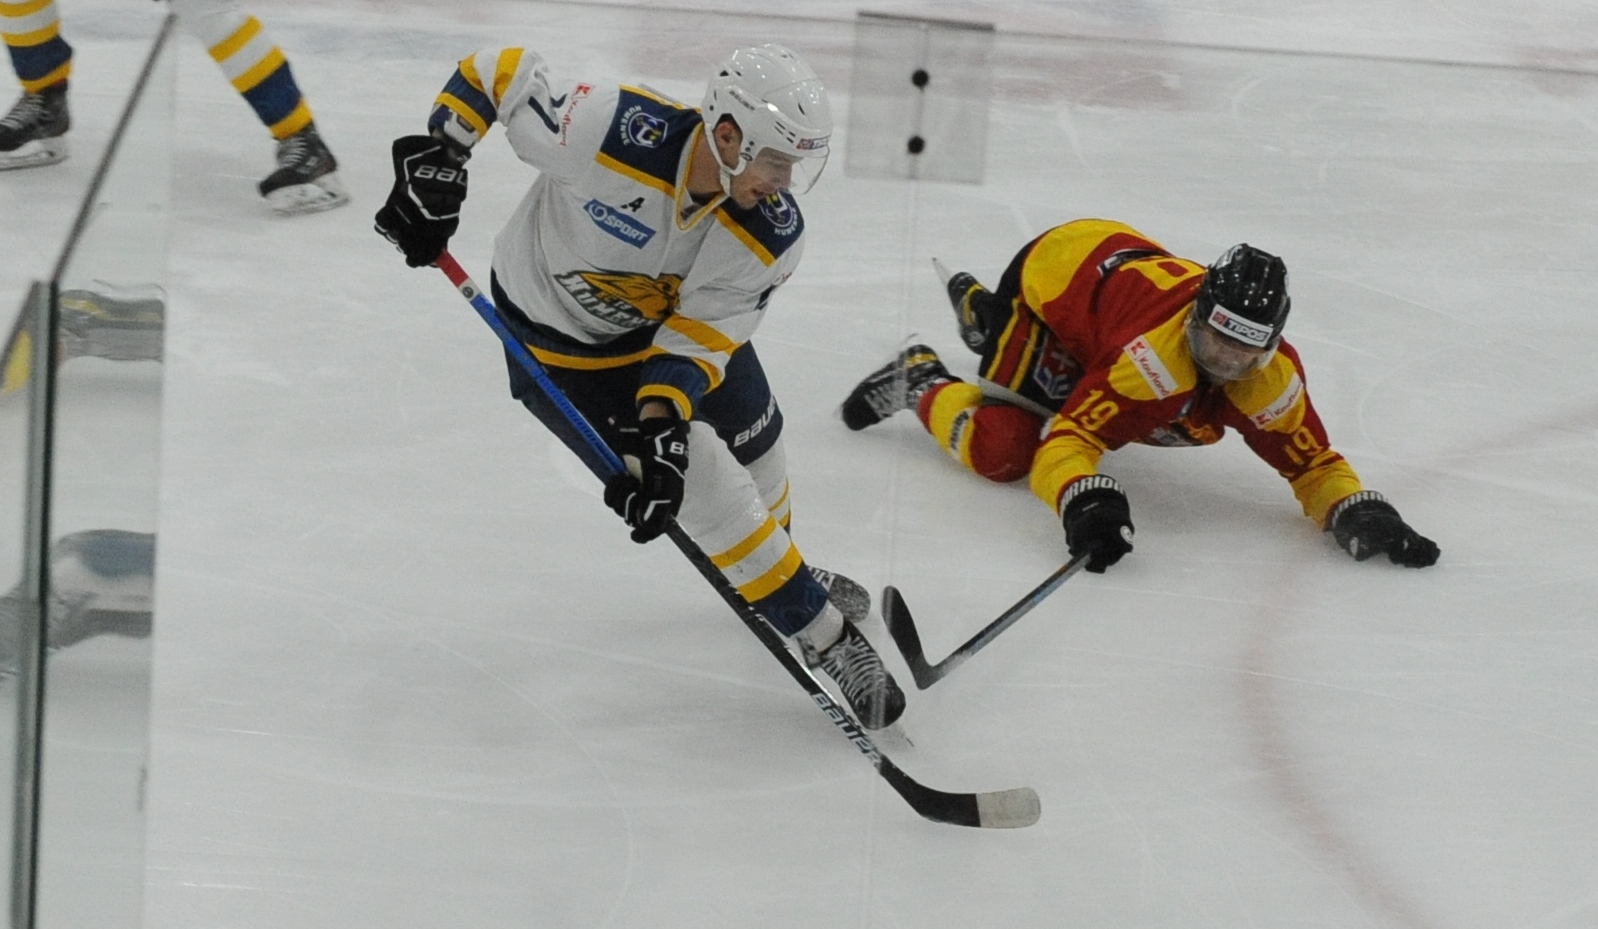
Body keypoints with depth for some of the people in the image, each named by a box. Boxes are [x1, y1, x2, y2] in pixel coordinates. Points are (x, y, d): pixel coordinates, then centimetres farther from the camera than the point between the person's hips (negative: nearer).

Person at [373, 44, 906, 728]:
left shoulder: (771, 231, -25)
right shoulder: (613, 133, -39)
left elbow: (700, 337, -22)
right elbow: (497, 71, -25)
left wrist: (662, 420, -37)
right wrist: (434, 160, -29)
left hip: (677, 309, 5)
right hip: (564, 334, -5)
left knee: (754, 446, 19)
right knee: (708, 488, -8)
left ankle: (780, 573, 51)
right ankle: (821, 633, 7)